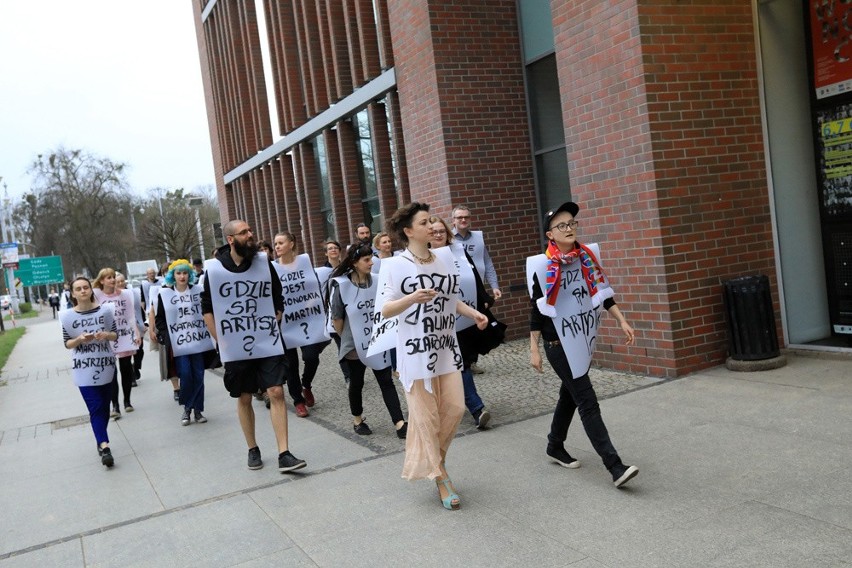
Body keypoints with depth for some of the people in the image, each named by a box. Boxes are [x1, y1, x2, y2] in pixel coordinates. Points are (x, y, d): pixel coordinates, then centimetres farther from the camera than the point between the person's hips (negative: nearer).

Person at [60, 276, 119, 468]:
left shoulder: (105, 310, -3)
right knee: (95, 407, -9)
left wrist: (107, 335, -17)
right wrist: (80, 339, -19)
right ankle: (104, 446, -12)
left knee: (104, 406, 10)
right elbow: (67, 343, 1)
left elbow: (115, 335, 4)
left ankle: (101, 442, 26)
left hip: (106, 365, 2)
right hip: (84, 369, -2)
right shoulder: (67, 316, -5)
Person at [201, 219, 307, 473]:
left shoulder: (264, 262, -1)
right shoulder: (213, 269, -5)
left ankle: (284, 454, -4)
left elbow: (278, 299, 10)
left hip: (268, 343, 1)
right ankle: (253, 449, 27)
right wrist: (220, 339, -2)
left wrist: (273, 325, 3)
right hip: (235, 347, 0)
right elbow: (207, 308, 3)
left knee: (276, 393, -6)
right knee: (244, 398, 9)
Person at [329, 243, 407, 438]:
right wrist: (346, 337, 3)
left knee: (387, 381, -1)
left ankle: (400, 424, -1)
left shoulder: (376, 282, -3)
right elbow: (336, 316, -5)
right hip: (355, 344, -2)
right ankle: (357, 420, 33)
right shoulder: (341, 285, -13)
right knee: (356, 383, 13)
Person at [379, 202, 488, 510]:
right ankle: (440, 478, 15)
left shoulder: (445, 257, 7)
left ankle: (434, 459, 31)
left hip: (446, 346, 5)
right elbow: (385, 310, -12)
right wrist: (412, 298, -28)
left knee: (455, 408, 6)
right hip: (416, 349, -5)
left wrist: (473, 313, 1)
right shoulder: (394, 265, -9)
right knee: (426, 415, 2)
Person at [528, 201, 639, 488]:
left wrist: (622, 321, 5)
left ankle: (555, 446, 37)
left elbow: (603, 292, 11)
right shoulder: (543, 266, -13)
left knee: (570, 395, 18)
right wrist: (534, 349, -9)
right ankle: (615, 466, -8)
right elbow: (536, 310, -9)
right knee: (588, 403, -8)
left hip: (584, 338, 6)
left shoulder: (588, 256, 1)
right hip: (559, 343, -6)